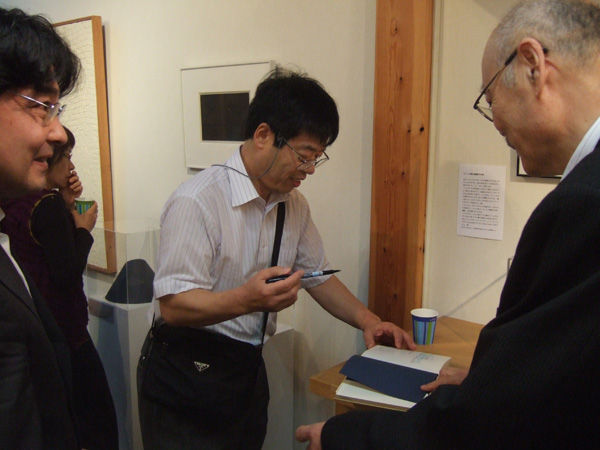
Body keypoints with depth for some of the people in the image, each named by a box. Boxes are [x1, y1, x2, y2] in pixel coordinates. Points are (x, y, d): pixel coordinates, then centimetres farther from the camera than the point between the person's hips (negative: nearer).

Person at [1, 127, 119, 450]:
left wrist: (66, 204, 5)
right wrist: (83, 228, -8)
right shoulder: (48, 205, -20)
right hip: (62, 326, -9)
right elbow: (67, 274, -21)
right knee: (98, 419, 0)